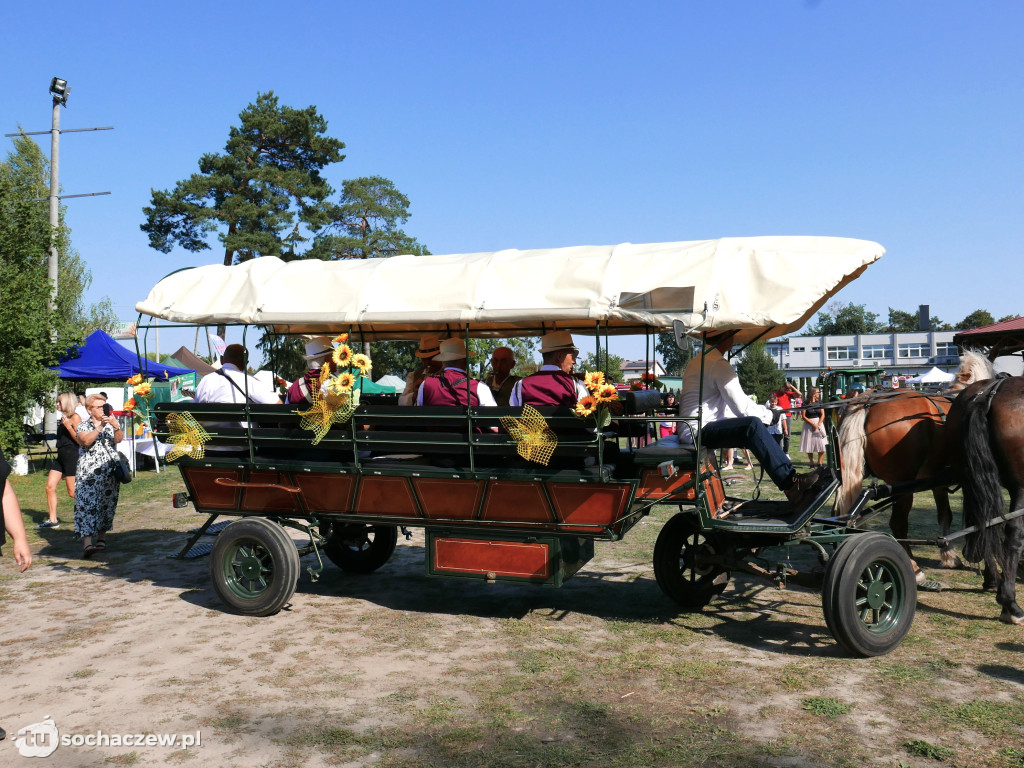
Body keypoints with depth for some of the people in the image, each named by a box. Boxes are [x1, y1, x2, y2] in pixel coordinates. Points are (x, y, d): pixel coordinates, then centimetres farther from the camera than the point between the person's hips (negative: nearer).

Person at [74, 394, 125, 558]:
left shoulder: (111, 423, 13)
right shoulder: (83, 425, 7)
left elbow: (119, 439, -5)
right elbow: (85, 441, -13)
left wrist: (116, 426, -23)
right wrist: (100, 426, -20)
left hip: (110, 471, 3)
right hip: (89, 473, -3)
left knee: (108, 504, 6)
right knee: (87, 504, -14)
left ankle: (101, 537, 20)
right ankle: (87, 543, -24)